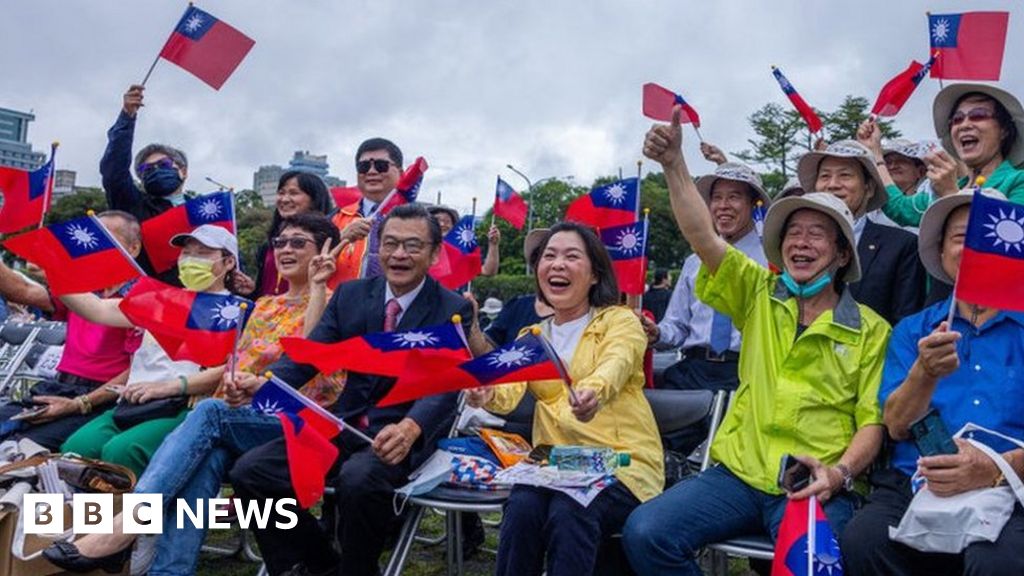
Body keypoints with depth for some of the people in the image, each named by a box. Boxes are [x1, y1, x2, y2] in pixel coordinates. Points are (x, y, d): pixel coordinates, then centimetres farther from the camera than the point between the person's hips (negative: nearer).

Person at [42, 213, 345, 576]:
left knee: (209, 411, -30)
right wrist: (231, 378, -5)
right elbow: (236, 362, 18)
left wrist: (317, 286, -19)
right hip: (246, 416, 5)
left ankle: (124, 526, -35)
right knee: (207, 457, -29)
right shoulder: (263, 305, 23)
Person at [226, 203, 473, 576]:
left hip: (401, 435, -5)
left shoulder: (454, 311, -7)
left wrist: (410, 428, -41)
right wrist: (261, 383, -22)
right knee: (249, 471, -11)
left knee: (358, 478, -35)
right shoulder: (350, 294, 8)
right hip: (344, 426, 5)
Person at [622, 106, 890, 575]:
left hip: (815, 486, -2)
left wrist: (839, 474, -16)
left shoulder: (870, 329, 6)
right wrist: (673, 164, -15)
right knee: (644, 533, -19)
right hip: (738, 473, 2)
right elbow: (702, 236, -4)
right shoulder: (758, 295, 10)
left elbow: (872, 420, 3)